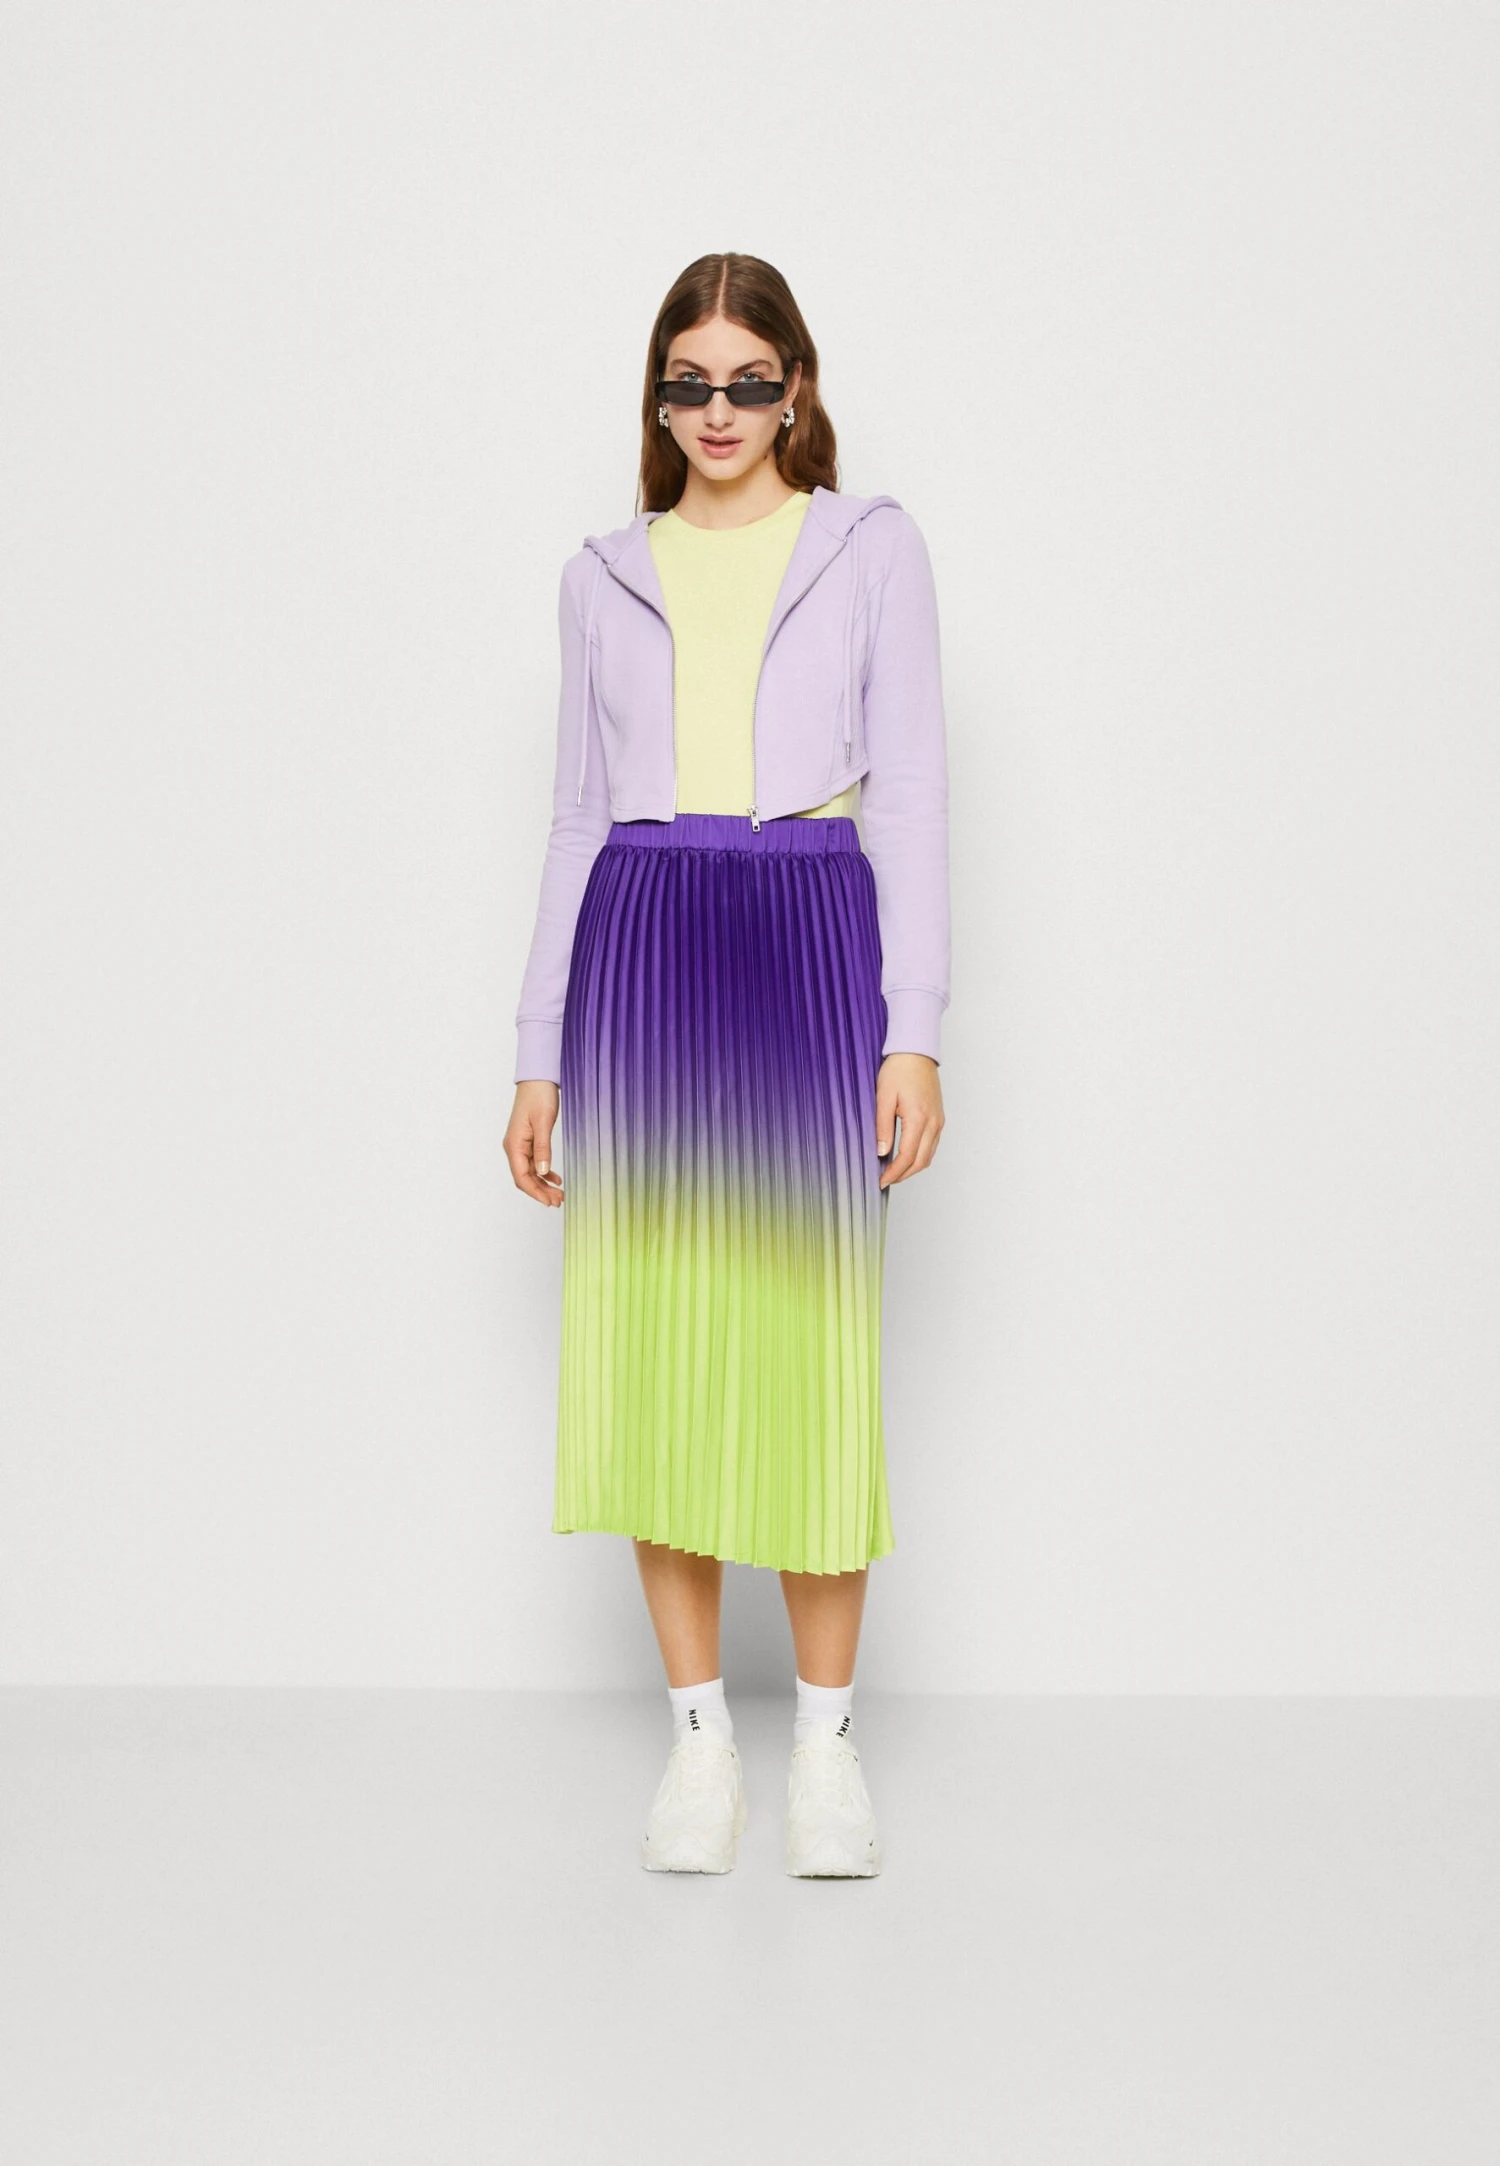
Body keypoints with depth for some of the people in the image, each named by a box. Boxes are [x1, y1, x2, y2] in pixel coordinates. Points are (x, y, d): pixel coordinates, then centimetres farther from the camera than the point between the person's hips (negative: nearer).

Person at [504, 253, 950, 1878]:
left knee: (815, 1344, -3)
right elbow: (578, 817, 14)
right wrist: (542, 1052, 8)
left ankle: (826, 1739, 10)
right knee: (655, 1344, 1)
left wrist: (914, 1033, -7)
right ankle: (699, 1736, 12)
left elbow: (910, 794, 2)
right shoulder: (605, 575, 14)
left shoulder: (872, 551, 8)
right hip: (638, 952, 2)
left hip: (812, 949, -2)